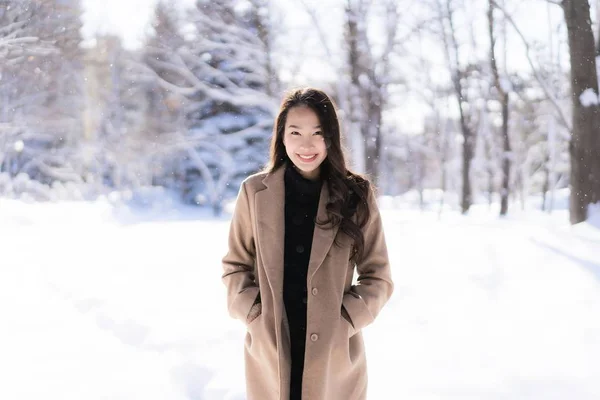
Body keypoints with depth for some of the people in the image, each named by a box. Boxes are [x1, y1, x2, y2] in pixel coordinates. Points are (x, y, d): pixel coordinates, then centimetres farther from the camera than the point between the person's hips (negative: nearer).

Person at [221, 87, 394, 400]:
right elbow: (235, 266, 7)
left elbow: (378, 276, 3)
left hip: (334, 356, 0)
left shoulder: (356, 195, -2)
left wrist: (344, 321, -9)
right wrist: (255, 316, -6)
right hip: (270, 352, 1)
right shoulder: (255, 191, -1)